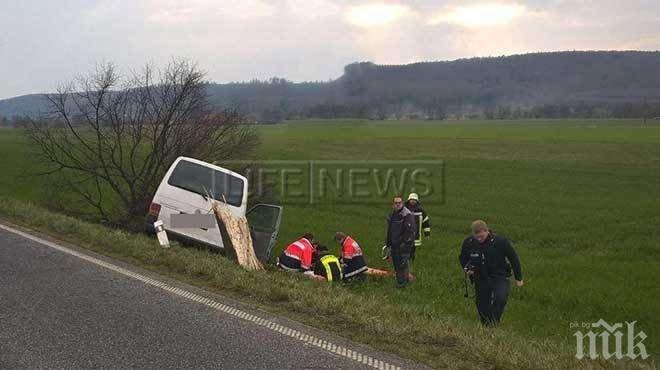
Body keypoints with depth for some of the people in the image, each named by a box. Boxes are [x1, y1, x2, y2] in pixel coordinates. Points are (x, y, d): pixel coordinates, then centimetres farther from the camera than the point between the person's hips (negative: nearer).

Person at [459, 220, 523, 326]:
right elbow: (462, 258, 13)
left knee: (500, 298, -29)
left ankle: (494, 323, -13)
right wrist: (466, 268, -9)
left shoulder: (500, 242, -15)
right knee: (482, 308, 7)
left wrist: (518, 278, 5)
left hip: (500, 277, -3)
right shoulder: (468, 243, -8)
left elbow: (513, 258, -2)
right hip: (481, 279, 3)